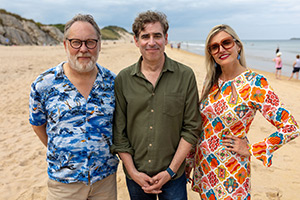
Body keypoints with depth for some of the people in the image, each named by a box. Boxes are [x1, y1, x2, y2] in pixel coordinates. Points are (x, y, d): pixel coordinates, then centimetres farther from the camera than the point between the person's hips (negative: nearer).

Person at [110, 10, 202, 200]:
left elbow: (191, 128, -6)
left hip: (173, 175, -1)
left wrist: (170, 171, -9)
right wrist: (133, 172, -5)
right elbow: (119, 132, -1)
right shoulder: (123, 79, -3)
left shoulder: (185, 76, -6)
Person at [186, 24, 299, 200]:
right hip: (203, 165, 5)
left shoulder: (254, 83, -16)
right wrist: (189, 160, 10)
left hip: (231, 171, -4)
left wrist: (251, 150, -12)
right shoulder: (211, 83, 0)